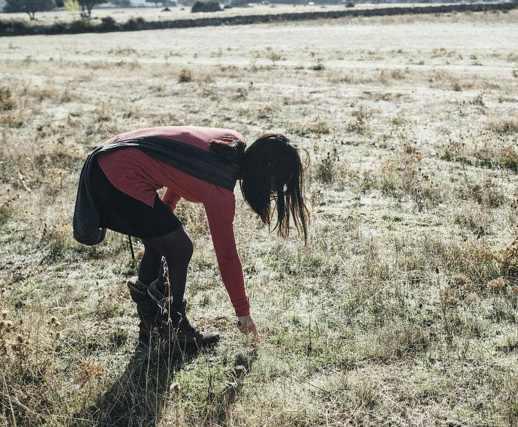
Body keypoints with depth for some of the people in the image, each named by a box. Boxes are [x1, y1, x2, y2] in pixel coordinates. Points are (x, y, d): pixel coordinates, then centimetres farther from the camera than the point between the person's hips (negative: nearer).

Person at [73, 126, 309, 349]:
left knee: (158, 243, 20)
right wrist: (243, 311, 0)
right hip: (121, 178, -9)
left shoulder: (233, 143, 3)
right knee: (180, 250, -1)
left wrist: (164, 213, 28)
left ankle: (150, 326, 31)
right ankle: (176, 329, 13)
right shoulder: (220, 190, -18)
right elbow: (226, 254, -10)